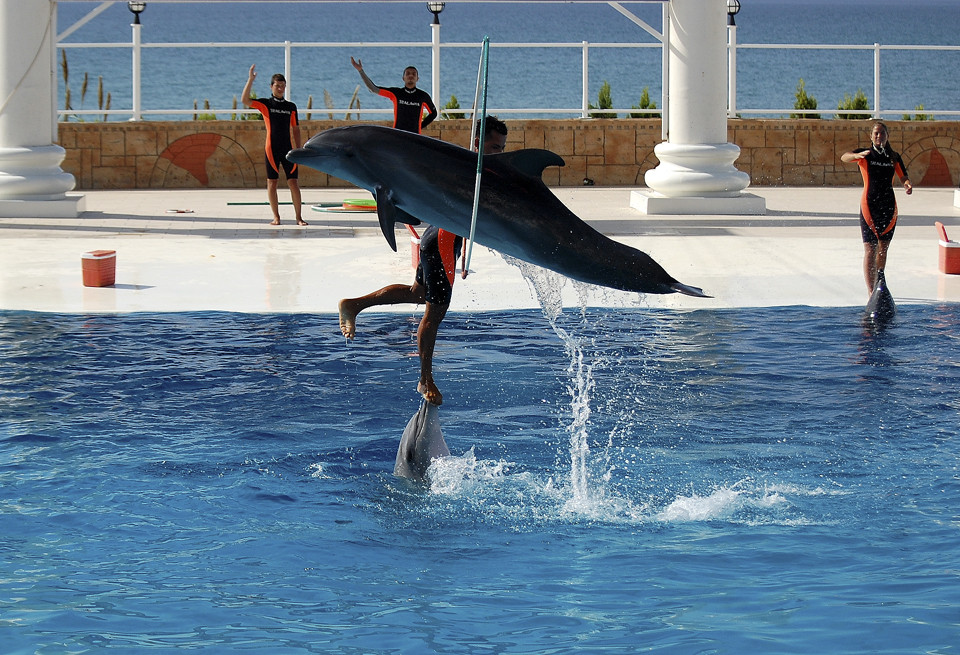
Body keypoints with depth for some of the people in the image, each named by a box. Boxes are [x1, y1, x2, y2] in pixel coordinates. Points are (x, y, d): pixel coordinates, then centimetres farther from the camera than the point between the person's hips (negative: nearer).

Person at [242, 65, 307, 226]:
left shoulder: (291, 107, 12)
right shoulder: (265, 104, 4)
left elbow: (295, 130, 15)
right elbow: (246, 100, -12)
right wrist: (251, 79, -19)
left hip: (288, 149, 2)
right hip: (272, 149, -2)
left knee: (294, 183, -2)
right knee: (272, 183, 1)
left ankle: (299, 217, 2)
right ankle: (276, 217, 7)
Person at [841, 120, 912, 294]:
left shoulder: (894, 157, 11)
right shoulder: (866, 154, 0)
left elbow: (903, 177, 6)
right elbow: (844, 157, -17)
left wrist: (908, 184, -19)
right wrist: (858, 155, -39)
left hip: (889, 206, 4)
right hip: (869, 206, -4)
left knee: (883, 248, 13)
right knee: (870, 250, -11)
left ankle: (879, 284, 30)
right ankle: (871, 292, -18)